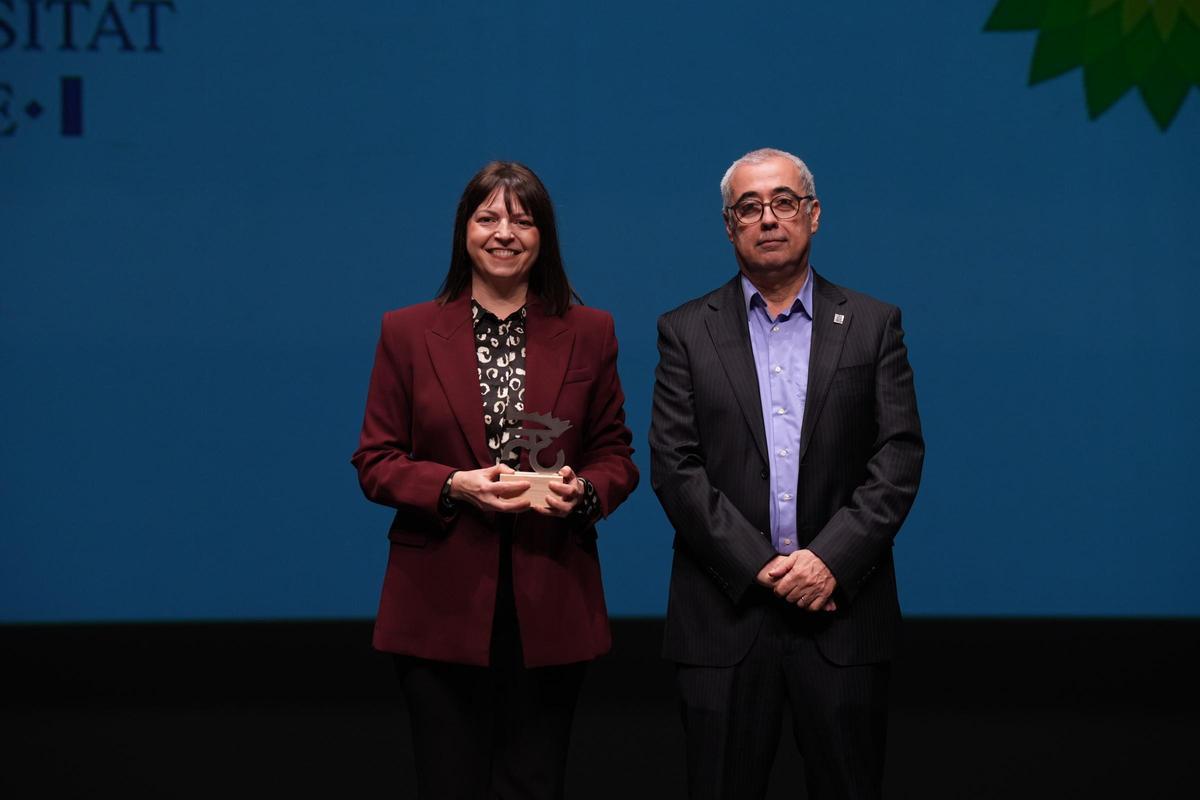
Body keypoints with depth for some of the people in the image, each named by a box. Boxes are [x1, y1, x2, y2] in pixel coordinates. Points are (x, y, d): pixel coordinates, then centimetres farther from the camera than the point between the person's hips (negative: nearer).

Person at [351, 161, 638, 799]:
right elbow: (375, 462, 3)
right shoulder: (407, 332, 5)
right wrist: (455, 486, -14)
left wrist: (582, 492, -11)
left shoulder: (588, 333, 8)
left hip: (550, 604, 1)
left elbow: (616, 457, 11)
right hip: (442, 605, -1)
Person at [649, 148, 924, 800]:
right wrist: (760, 566, -11)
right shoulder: (687, 332, 7)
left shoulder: (872, 325, 8)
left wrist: (832, 559, -12)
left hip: (841, 608, 0)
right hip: (726, 612, 0)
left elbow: (900, 457, 0)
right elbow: (675, 468, -1)